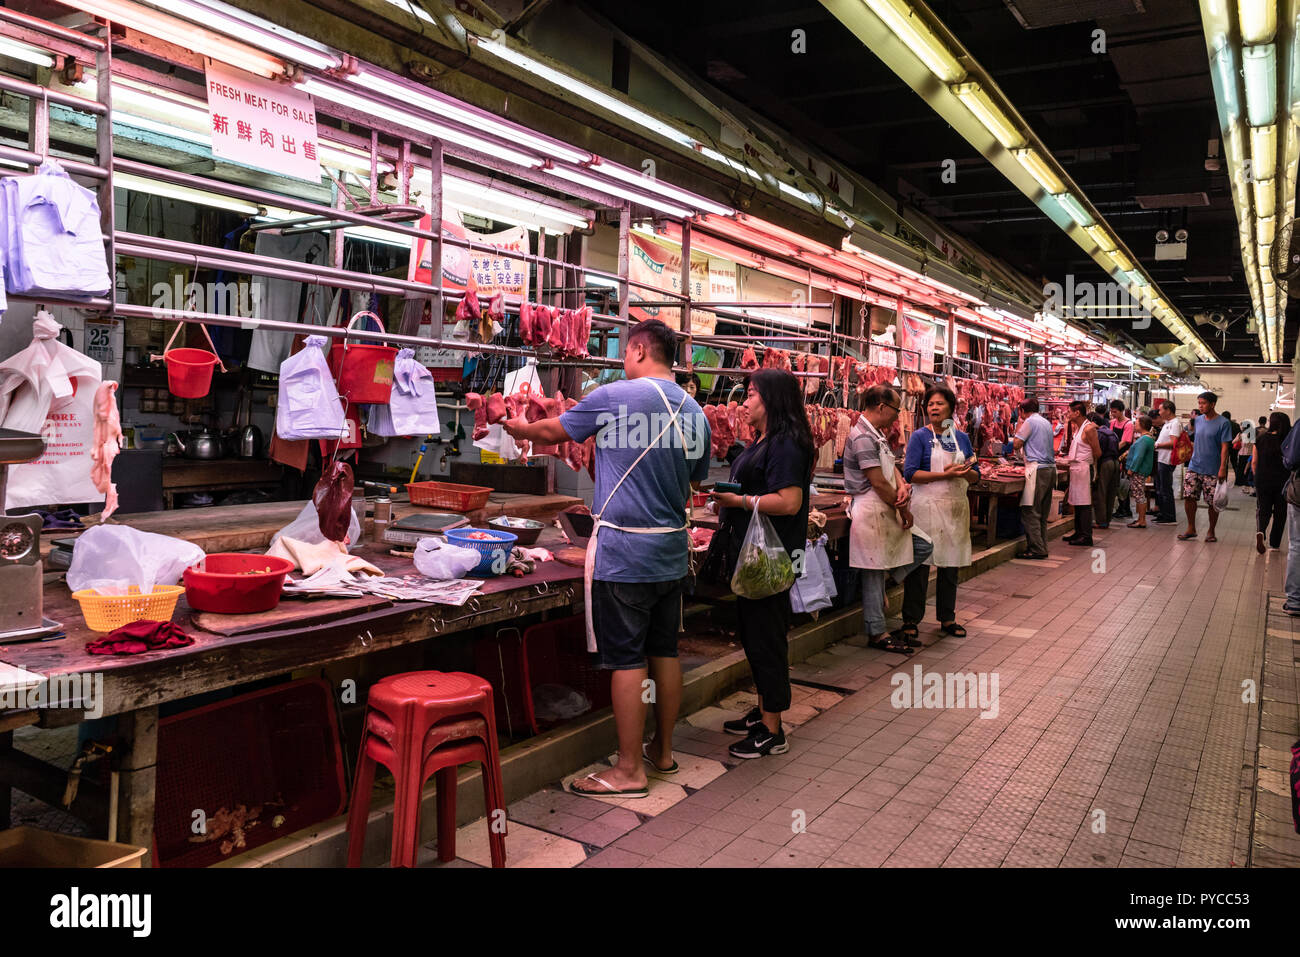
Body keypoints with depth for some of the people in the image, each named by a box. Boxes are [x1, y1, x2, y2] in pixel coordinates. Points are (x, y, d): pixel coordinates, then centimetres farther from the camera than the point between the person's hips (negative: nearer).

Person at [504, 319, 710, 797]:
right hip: (672, 550, 7)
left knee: (626, 659, 0)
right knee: (664, 651, 16)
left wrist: (521, 427, 23)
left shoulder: (615, 396, -11)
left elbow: (552, 432, 3)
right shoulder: (696, 413, 8)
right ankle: (663, 750, 29)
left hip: (623, 551, -7)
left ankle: (629, 770, 8)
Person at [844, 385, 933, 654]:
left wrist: (903, 485, -7)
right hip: (870, 511, -10)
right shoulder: (862, 437, -19)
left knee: (922, 546, 14)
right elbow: (878, 483, -20)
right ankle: (877, 633, 9)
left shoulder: (877, 434, 14)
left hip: (887, 510, 10)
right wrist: (904, 510, -10)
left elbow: (891, 467, 16)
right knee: (874, 571, -1)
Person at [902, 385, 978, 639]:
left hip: (956, 507, 5)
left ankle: (947, 618, 23)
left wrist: (965, 472, -11)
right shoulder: (920, 437, -3)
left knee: (951, 565, 11)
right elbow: (910, 473, -13)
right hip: (927, 506, -5)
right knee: (920, 563, -2)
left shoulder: (961, 438, 10)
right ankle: (910, 620, 8)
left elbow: (975, 475, 13)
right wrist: (946, 475, -20)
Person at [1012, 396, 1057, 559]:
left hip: (1038, 469, -9)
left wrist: (1019, 425, 6)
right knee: (1043, 513, 11)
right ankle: (1042, 548, 13)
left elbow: (1016, 445, -6)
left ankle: (1036, 549, -9)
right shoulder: (1047, 423, 19)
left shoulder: (1030, 421, -6)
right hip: (1051, 468, 9)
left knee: (1030, 511, -7)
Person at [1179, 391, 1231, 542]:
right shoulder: (1198, 421, 9)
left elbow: (1225, 447, -10)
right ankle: (1191, 529, 9)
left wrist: (1222, 468, -16)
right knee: (1188, 496, -4)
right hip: (1194, 467, 5)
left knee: (1213, 503, 2)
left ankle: (1211, 531, 18)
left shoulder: (1223, 423, -7)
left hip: (1213, 470, -4)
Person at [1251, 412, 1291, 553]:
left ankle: (1260, 531, -20)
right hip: (1282, 482, -1)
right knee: (1280, 512, 13)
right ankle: (1275, 544, 18)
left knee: (1263, 510, 10)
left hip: (1262, 480, 1)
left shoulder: (1261, 438, -2)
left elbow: (1254, 463, 0)